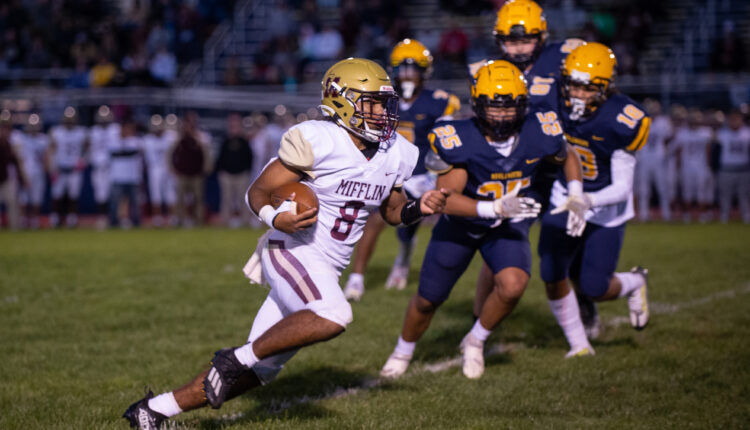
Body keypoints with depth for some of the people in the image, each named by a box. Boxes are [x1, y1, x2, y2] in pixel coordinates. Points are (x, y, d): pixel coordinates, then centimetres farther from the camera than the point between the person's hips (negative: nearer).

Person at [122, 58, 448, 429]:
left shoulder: (394, 155, 6)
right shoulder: (318, 142, -16)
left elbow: (392, 212, 20)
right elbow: (258, 193, -11)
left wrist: (419, 209, -1)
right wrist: (277, 219, -32)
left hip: (325, 270, 8)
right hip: (292, 252, -7)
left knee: (259, 370, 5)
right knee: (333, 317, -36)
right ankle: (238, 357, -17)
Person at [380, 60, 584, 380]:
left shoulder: (538, 134, -20)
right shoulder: (458, 140, -30)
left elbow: (567, 158, 4)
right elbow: (447, 198, -32)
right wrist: (496, 208, -44)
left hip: (508, 226, 1)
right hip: (461, 224, -1)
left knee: (513, 284, -26)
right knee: (428, 300, 10)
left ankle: (475, 341, 3)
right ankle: (403, 351, 42)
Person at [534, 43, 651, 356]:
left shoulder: (618, 122, -26)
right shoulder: (551, 104, -17)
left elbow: (622, 187, -23)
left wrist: (588, 201, -39)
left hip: (605, 207, -3)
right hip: (564, 199, 3)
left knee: (595, 288, -5)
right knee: (553, 278, -9)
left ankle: (633, 283, 32)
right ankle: (579, 344, 14)